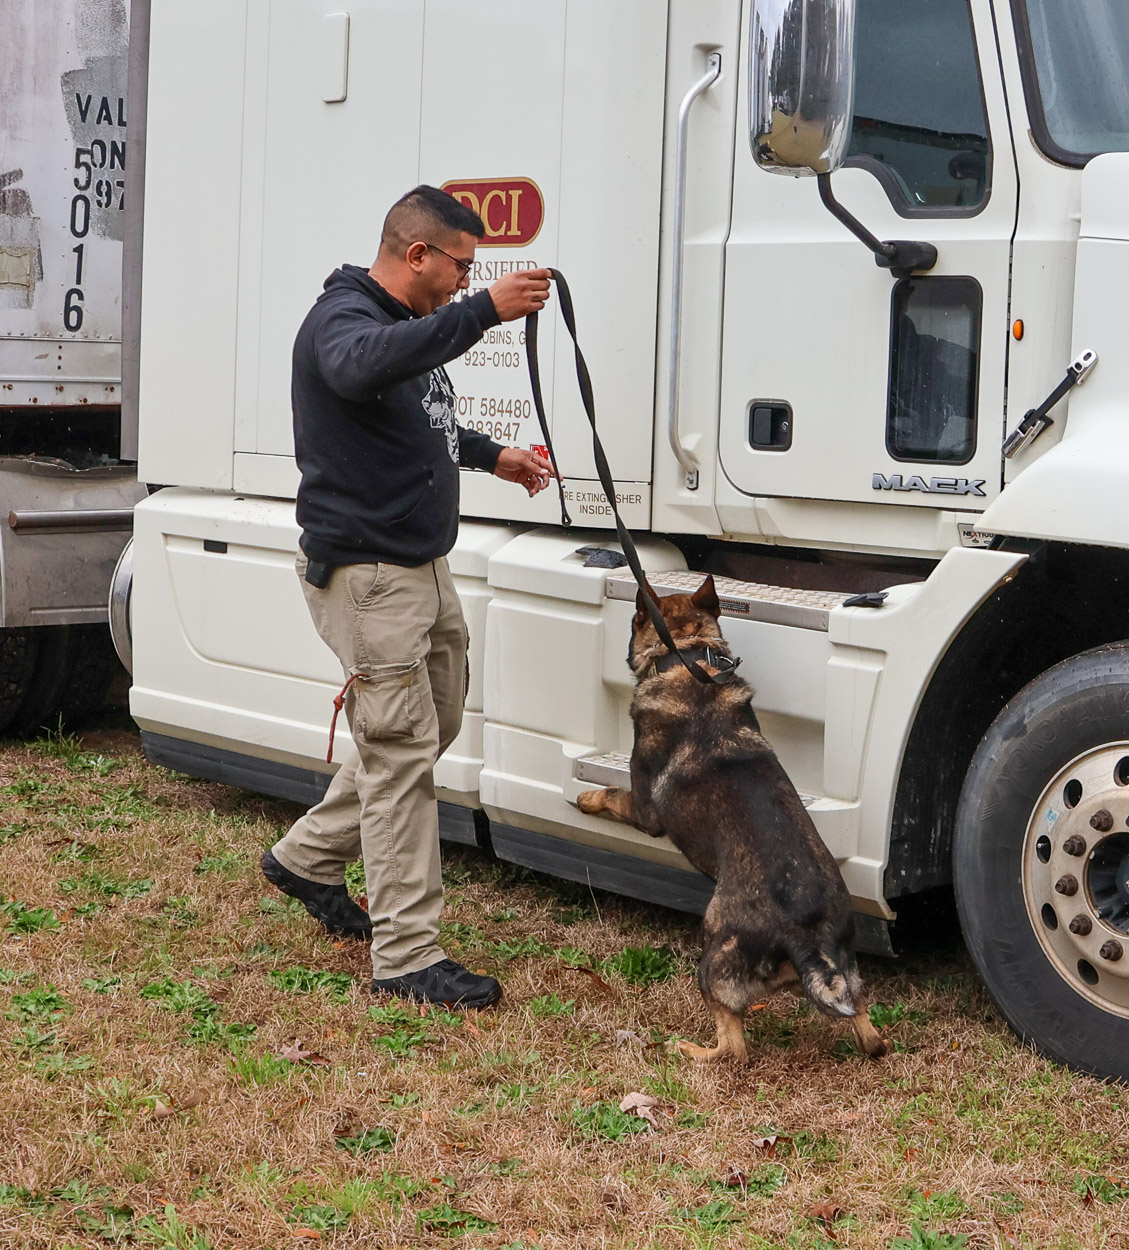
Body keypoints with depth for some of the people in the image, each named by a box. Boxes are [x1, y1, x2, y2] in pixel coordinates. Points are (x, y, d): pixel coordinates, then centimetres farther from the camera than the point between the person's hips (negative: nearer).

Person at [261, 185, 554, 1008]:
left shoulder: (410, 326, 16)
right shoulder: (343, 318, -16)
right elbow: (363, 365, -42)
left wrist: (493, 456, 26)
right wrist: (485, 310, -46)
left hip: (423, 566, 10)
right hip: (365, 570, -10)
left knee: (434, 726, 19)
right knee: (402, 752, -8)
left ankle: (309, 858, 33)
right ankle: (408, 955, -1)